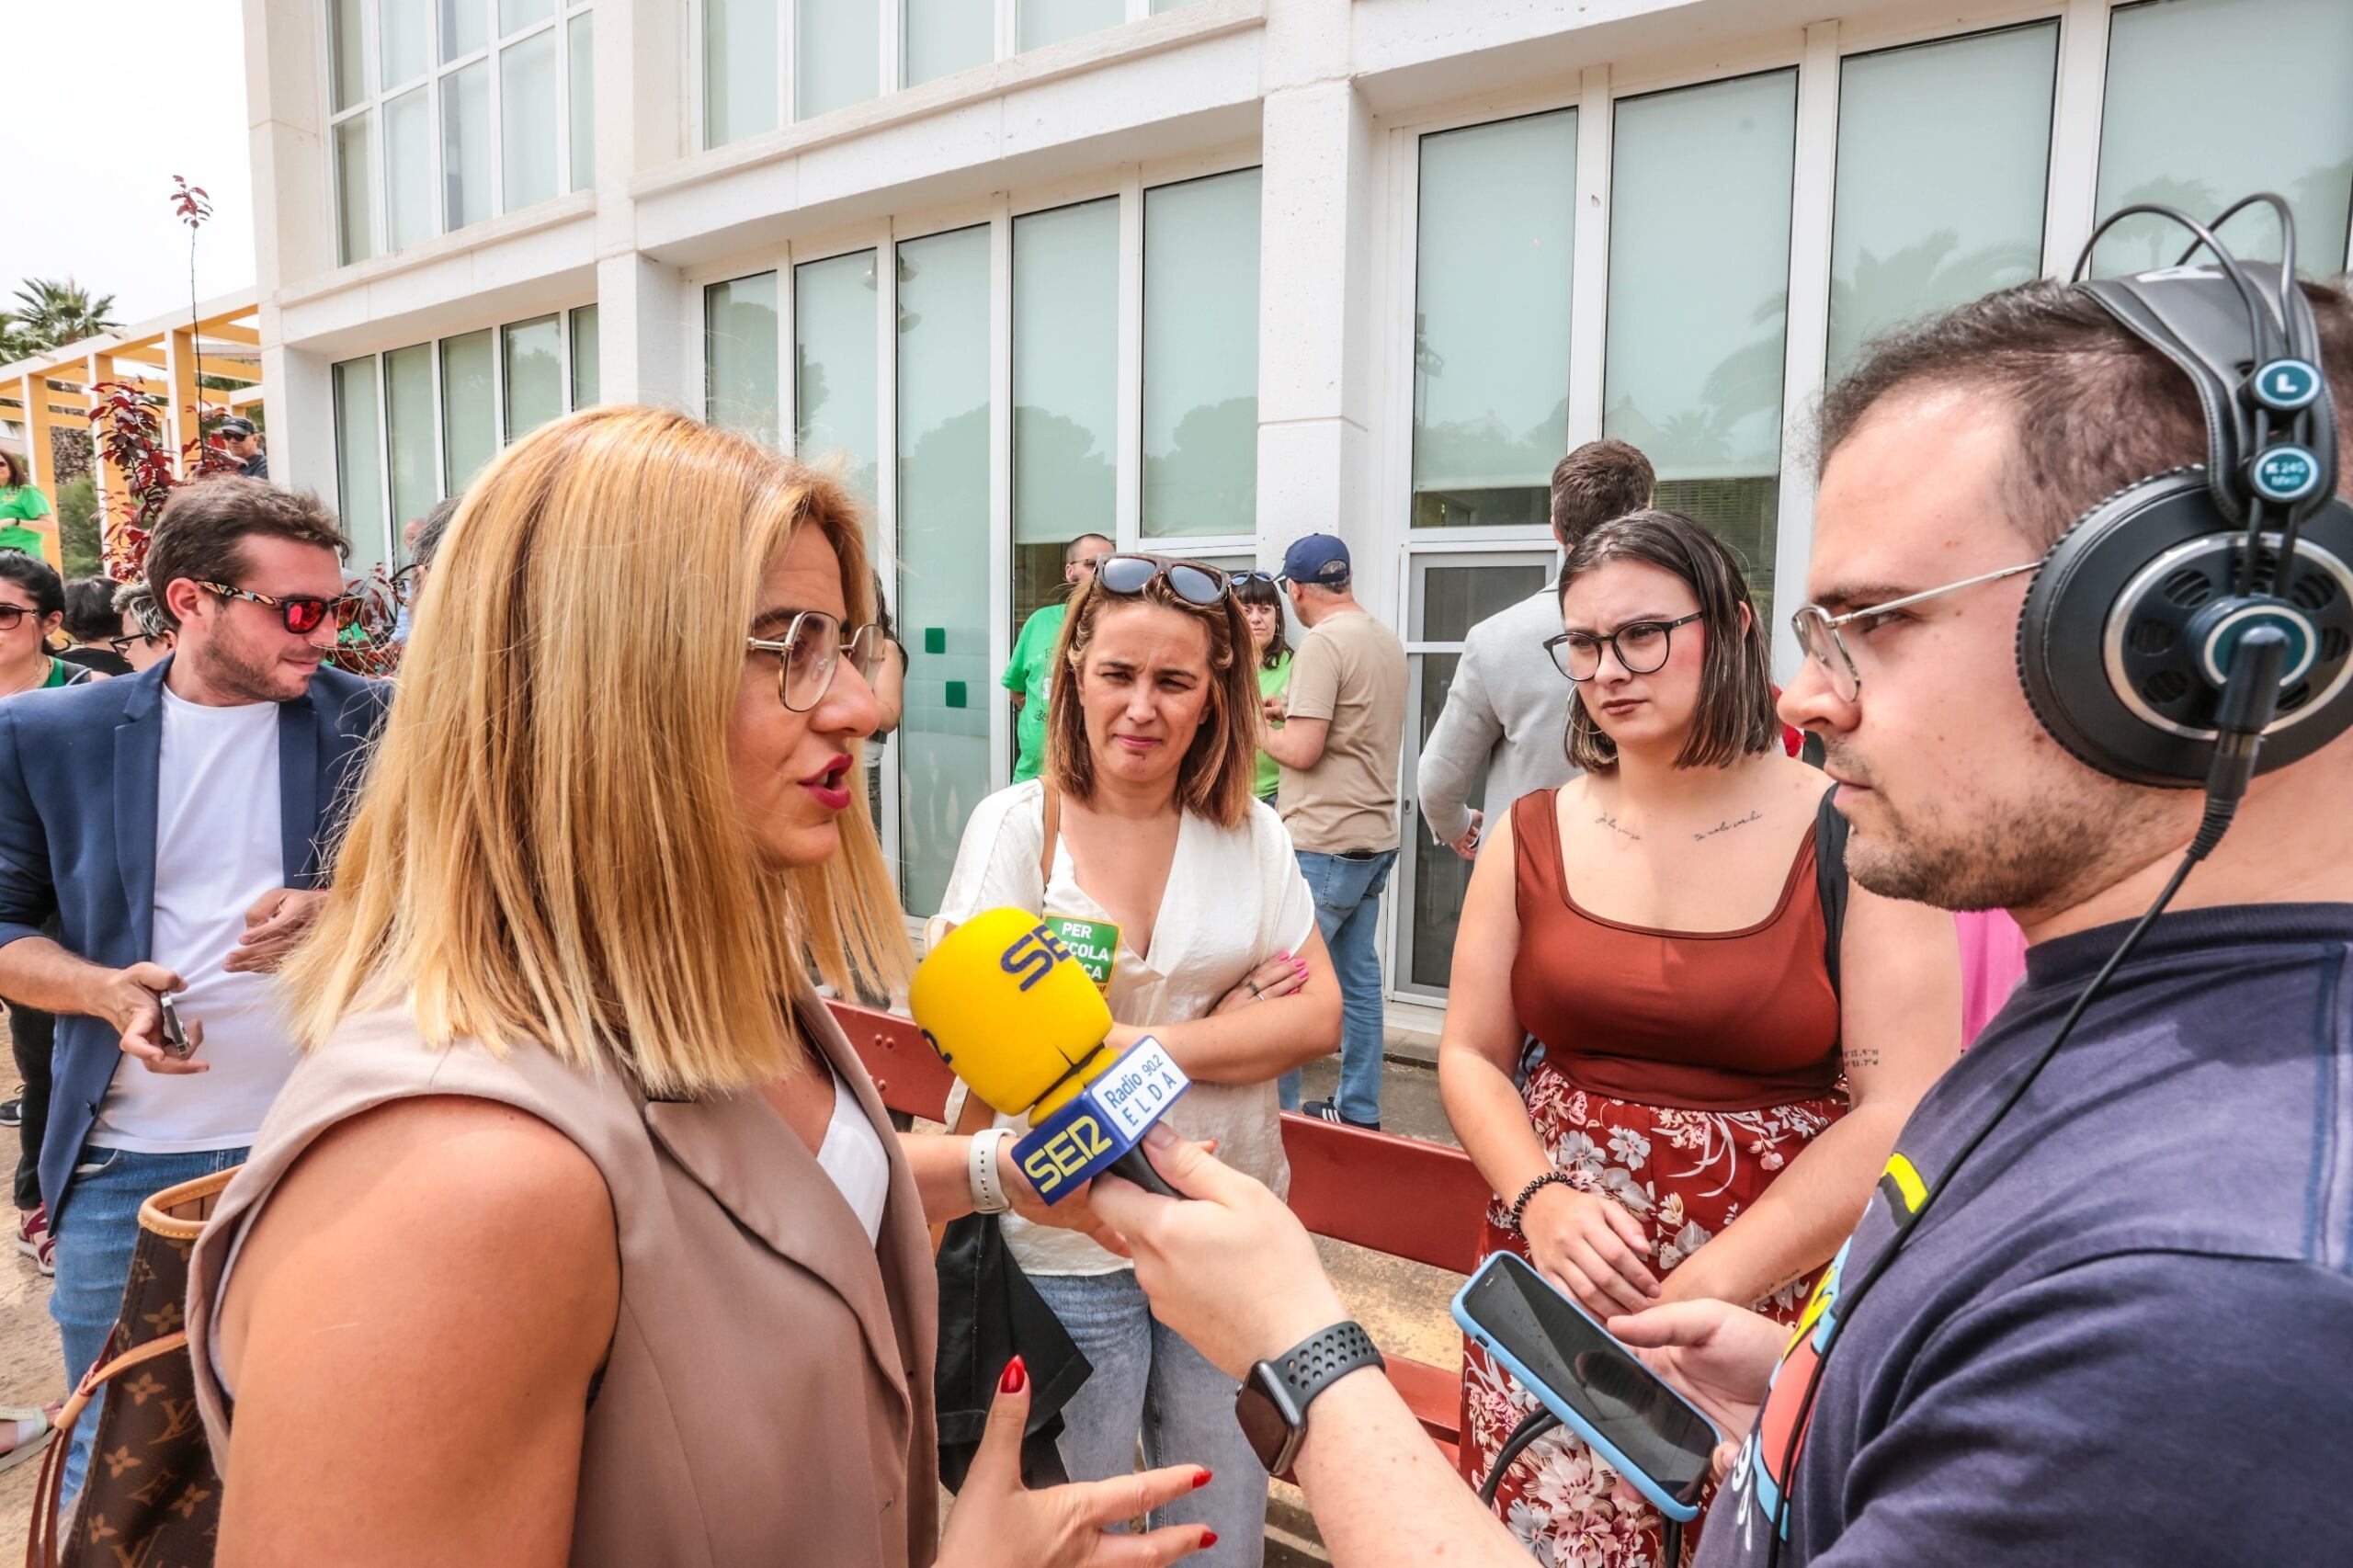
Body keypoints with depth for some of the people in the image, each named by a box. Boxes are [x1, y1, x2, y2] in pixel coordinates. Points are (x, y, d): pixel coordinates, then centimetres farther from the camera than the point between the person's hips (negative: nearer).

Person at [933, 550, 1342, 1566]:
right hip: (1069, 1242, -2)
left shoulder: (1252, 835, 1)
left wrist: (1136, 1046, -16)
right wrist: (1229, 1020, -13)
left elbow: (1319, 1018, -5)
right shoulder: (1016, 825, -9)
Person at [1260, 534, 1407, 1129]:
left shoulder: (1323, 643, -15)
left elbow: (1302, 750, -20)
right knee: (1359, 978, 14)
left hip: (1325, 843, -9)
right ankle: (1359, 1110, 22)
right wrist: (1293, 709, 22)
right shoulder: (1388, 640, 12)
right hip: (1376, 836, 9)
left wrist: (1258, 730, -2)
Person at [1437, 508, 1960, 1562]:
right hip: (1557, 1286, 2)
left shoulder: (1853, 835, -7)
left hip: (1777, 1300, -2)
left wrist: (1709, 1283, -16)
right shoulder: (1533, 837, 2)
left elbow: (1901, 1110, -11)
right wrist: (1539, 1199, -13)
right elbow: (1470, 1057, 5)